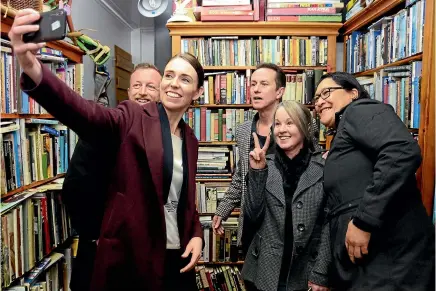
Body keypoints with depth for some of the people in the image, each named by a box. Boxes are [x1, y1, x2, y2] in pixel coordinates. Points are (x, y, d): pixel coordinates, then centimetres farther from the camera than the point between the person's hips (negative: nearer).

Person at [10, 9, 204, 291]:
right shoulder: (134, 118, -7)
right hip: (128, 257, -4)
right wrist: (34, 70, -44)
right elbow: (86, 114, -27)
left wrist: (196, 235, -3)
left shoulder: (190, 140, 8)